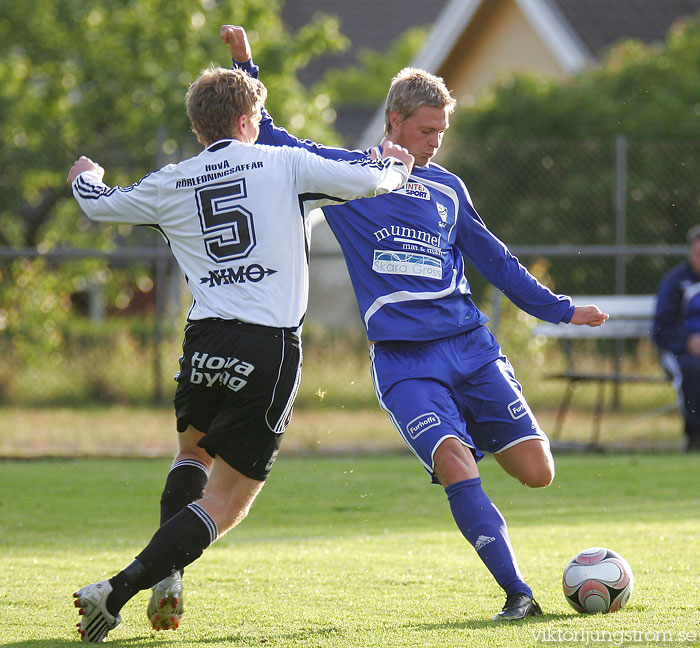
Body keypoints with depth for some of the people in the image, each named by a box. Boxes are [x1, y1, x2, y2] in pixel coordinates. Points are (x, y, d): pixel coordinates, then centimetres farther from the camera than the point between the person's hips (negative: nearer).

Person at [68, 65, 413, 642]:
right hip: (271, 349, -4)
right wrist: (395, 167, 23)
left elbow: (100, 205, 24)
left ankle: (165, 578, 12)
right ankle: (116, 593, -15)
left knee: (194, 450, 33)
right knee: (225, 502, 0)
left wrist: (85, 178, 48)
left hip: (205, 342, 4)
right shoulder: (284, 164, 3)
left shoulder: (172, 184, 10)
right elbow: (367, 182, -1)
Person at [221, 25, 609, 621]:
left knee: (536, 470, -5)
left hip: (470, 347, 4)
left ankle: (480, 431, 29)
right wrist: (246, 66, 2)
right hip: (402, 359, -4)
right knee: (454, 465, -24)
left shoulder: (447, 188, 16)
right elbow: (268, 139, 11)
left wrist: (559, 309, 25)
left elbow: (493, 259, 24)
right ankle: (518, 594, -19)